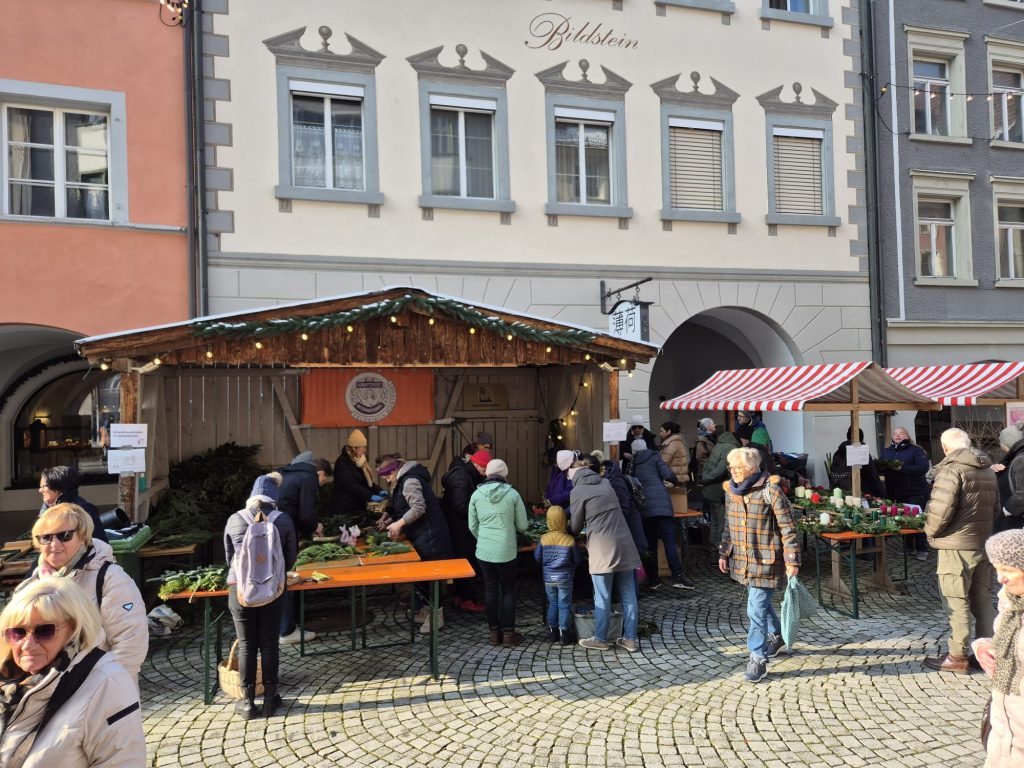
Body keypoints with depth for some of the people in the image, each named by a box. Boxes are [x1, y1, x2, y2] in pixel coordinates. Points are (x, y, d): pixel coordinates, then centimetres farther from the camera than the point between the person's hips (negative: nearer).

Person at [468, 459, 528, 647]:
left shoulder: (477, 495, -2)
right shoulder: (512, 494, -8)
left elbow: (472, 526, 4)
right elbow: (522, 526, -2)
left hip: (484, 551, 2)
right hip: (506, 551, -2)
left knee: (490, 590, 13)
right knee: (508, 591, 10)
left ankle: (495, 632, 21)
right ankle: (508, 634, 15)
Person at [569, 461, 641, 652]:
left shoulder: (579, 490, -4)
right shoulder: (606, 483, 14)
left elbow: (576, 526, 2)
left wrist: (568, 534, 23)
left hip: (602, 549, -6)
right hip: (624, 544, 6)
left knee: (602, 597, 4)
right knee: (628, 595, 9)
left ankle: (600, 640, 14)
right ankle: (630, 639, 14)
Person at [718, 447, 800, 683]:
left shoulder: (770, 490, -16)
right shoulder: (731, 491, 4)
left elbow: (788, 528, -14)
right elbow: (729, 526, 16)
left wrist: (792, 560, -14)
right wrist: (724, 553, 16)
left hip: (766, 561, -7)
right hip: (743, 561, 7)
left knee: (756, 609, -8)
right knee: (761, 603, 22)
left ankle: (758, 658, 4)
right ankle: (776, 636, 45)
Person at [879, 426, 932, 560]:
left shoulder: (916, 450, -2)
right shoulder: (886, 452, 14)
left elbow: (923, 467, -16)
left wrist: (902, 468, -25)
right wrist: (884, 467, -15)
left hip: (915, 493, -4)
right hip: (895, 494, 5)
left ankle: (922, 550, 5)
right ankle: (907, 548, 20)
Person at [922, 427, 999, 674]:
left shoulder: (951, 469, -15)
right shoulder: (988, 470, 13)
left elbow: (940, 508, -22)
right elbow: (995, 509, 18)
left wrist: (930, 531, -6)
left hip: (957, 546, -8)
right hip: (984, 544, 8)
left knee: (957, 602, 0)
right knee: (983, 601, 15)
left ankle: (957, 657, 6)